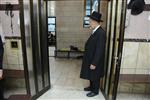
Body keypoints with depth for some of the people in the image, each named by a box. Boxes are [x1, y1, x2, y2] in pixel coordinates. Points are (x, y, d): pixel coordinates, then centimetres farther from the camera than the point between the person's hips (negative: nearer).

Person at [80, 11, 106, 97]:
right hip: (90, 59, 9)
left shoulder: (101, 33, -25)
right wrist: (91, 61, 16)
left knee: (95, 77, 12)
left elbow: (99, 50, -26)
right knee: (91, 75, 24)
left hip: (95, 61, -9)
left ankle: (95, 91, 34)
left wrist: (94, 63, -21)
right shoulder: (95, 31, 5)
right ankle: (92, 87, 45)